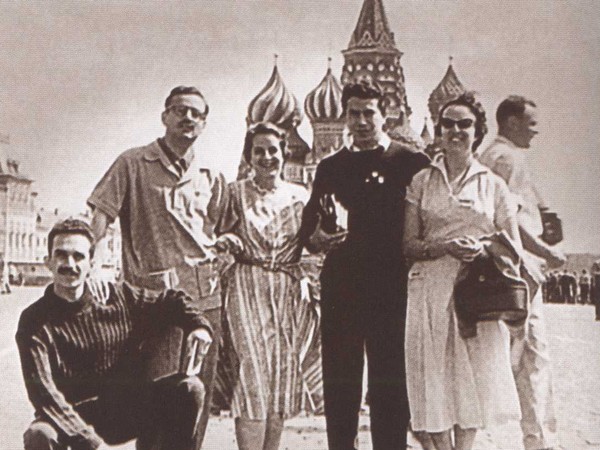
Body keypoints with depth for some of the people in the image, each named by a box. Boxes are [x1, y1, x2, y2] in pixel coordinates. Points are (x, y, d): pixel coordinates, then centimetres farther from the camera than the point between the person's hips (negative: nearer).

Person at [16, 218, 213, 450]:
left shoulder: (119, 298, 0)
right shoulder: (34, 322, -10)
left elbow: (171, 300, 13)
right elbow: (44, 394, -19)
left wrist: (198, 325, -10)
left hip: (128, 414, 3)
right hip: (74, 420, -3)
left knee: (189, 388, -15)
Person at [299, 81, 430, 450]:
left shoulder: (412, 163, 5)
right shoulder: (330, 167, 16)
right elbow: (308, 227, 16)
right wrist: (316, 237, -5)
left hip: (391, 287, -3)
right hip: (341, 287, 3)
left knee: (390, 378, 0)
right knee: (339, 379, 5)